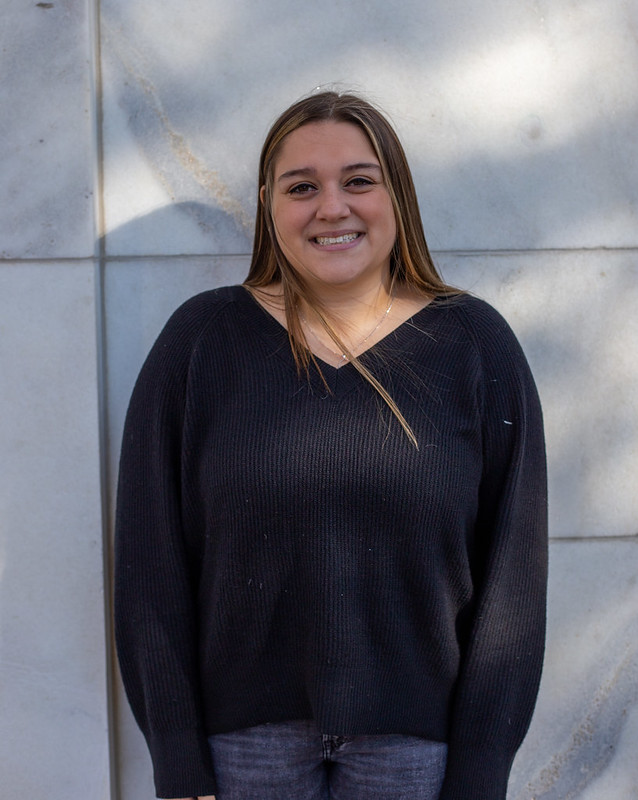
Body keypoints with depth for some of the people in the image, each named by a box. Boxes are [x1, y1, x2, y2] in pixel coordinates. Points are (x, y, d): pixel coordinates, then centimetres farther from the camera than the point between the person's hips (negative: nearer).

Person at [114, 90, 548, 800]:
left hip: (414, 735, 0)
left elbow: (512, 576, -3)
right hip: (244, 726, 0)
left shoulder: (477, 346, -4)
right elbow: (150, 561, -4)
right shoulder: (200, 339, -5)